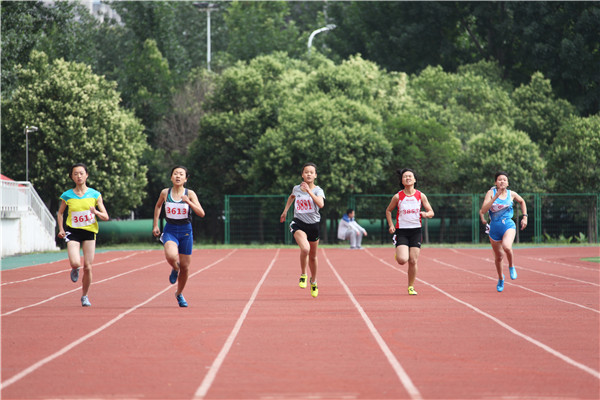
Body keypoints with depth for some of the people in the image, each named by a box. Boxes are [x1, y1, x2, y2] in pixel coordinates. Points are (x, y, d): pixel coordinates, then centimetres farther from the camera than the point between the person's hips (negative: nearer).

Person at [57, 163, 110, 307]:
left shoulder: (95, 194, 0)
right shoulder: (67, 195, 1)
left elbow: (105, 217, 1)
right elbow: (60, 213, 17)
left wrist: (96, 212, -20)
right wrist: (61, 229, 2)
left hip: (89, 232, 1)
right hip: (73, 232, -1)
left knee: (88, 267, -3)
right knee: (75, 263, -21)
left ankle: (84, 296, 17)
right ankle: (75, 270, 19)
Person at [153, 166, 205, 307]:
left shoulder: (190, 194, -6)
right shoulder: (165, 193, -1)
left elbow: (201, 213, -13)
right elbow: (158, 206, 19)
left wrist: (188, 202, -26)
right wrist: (155, 225, 15)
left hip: (185, 231, 1)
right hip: (170, 230, 0)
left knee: (185, 267, 7)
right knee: (171, 256, -31)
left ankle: (179, 294, 31)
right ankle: (174, 269, 7)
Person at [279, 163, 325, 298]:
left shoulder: (318, 190, -7)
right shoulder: (296, 189, 2)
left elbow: (321, 204, -27)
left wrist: (309, 191, -29)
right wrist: (285, 210, 25)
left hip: (313, 224, 1)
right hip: (298, 223, 0)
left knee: (313, 256, 14)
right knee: (305, 249, -28)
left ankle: (313, 281, 39)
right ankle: (303, 275, -4)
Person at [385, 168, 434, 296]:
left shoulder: (421, 196, 1)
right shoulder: (397, 197, -2)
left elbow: (431, 212, 7)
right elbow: (388, 210, 12)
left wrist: (426, 214, -16)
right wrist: (391, 225, -1)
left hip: (416, 231, 1)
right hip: (401, 231, -1)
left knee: (413, 261, -2)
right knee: (402, 260, -17)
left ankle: (411, 287, 14)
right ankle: (398, 254, 20)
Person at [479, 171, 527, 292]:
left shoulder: (511, 194, 1)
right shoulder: (491, 193, -5)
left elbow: (522, 202, 24)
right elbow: (483, 210, -18)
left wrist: (524, 217, 16)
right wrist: (496, 196, -23)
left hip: (508, 225, -1)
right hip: (494, 227, 1)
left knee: (506, 246, -32)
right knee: (498, 256, 12)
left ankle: (511, 266, -2)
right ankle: (501, 279, 39)